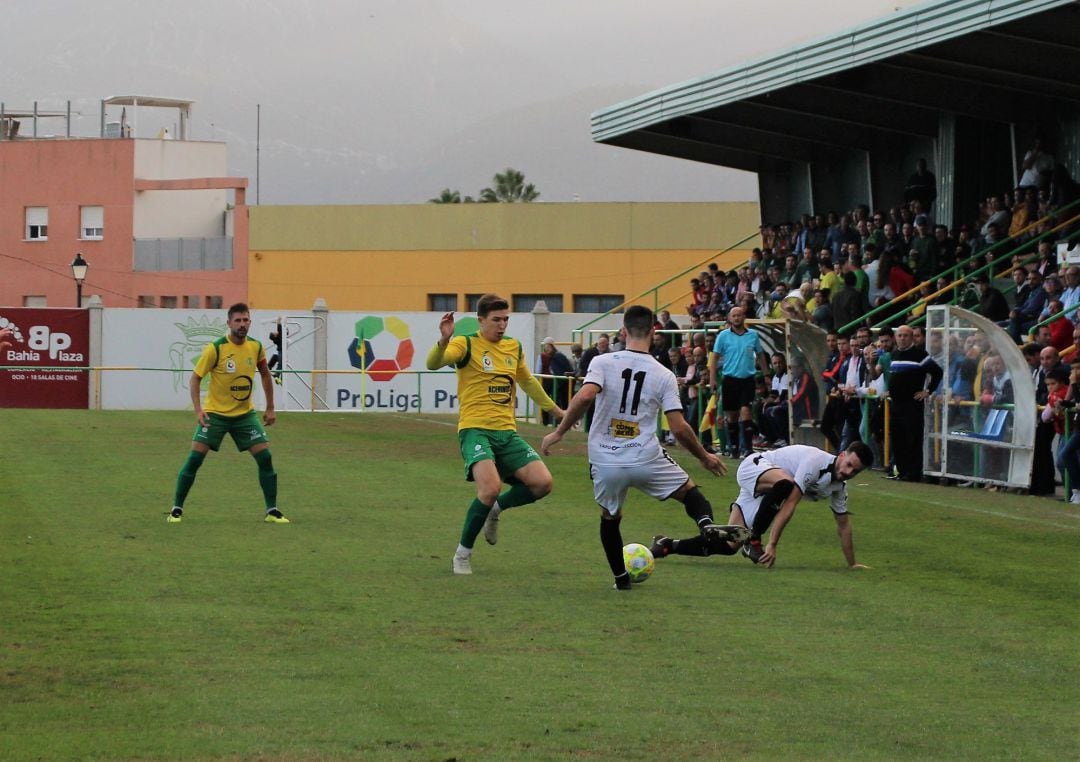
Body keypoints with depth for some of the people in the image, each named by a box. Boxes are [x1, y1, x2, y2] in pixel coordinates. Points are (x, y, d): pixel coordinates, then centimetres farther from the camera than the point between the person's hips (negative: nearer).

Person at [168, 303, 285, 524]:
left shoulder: (256, 347, -4)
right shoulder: (215, 348, -17)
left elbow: (265, 375, 13)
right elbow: (195, 378, -12)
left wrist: (270, 408, 11)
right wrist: (198, 410, -24)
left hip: (245, 414, 3)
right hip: (215, 413, -3)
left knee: (265, 458, -6)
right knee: (195, 458, -9)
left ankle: (272, 511, 5)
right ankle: (176, 509, 3)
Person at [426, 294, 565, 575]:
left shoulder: (514, 347, 14)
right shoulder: (467, 345, -4)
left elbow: (527, 381, 32)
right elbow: (433, 363, -22)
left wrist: (554, 409, 38)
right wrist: (444, 340, -41)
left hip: (507, 432, 6)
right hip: (475, 429, -6)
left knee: (542, 483, -11)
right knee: (491, 487, -27)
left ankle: (495, 509, 18)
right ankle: (463, 554, -6)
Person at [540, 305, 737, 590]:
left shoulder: (603, 363, -4)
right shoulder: (663, 375, -2)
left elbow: (585, 396, -21)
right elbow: (679, 428, -5)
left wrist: (559, 432, -11)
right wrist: (705, 457, 10)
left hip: (604, 462, 1)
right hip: (646, 460, -1)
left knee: (610, 518, 25)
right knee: (690, 491, 17)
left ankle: (621, 578, 26)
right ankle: (707, 525, -13)